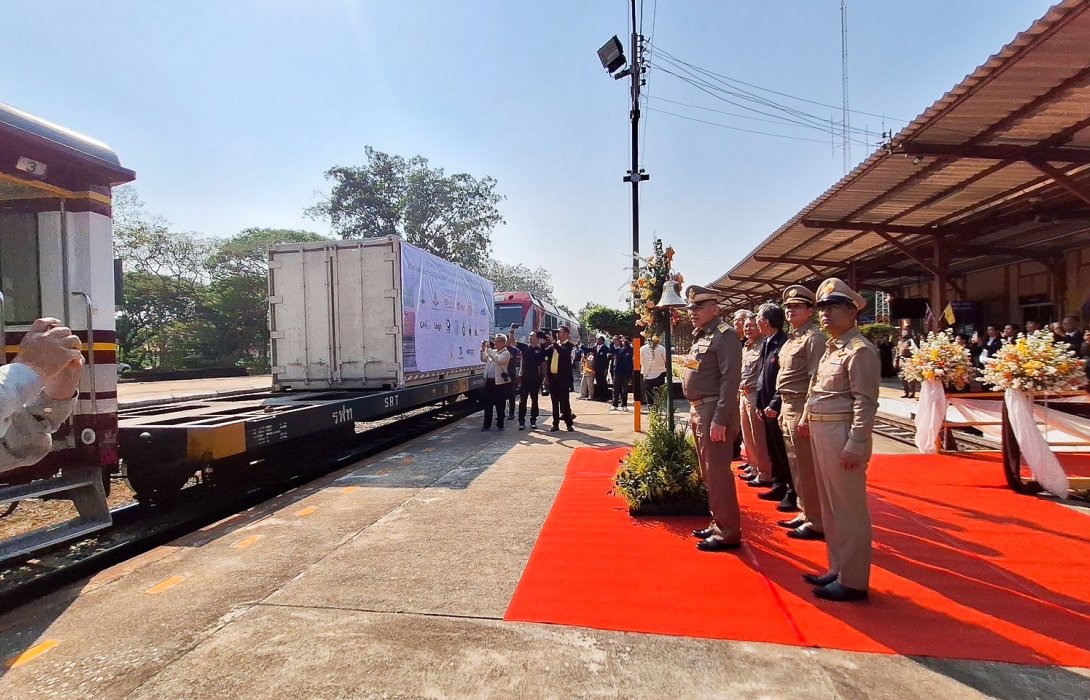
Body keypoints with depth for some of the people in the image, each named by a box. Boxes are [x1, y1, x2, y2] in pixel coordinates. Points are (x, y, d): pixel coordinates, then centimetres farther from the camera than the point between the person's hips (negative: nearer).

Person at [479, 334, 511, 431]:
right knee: (487, 404, 9)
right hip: (489, 381, 7)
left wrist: (488, 349, -20)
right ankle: (487, 424, 18)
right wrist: (483, 349, 6)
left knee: (500, 405, 3)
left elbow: (498, 360, -25)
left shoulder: (506, 353, -7)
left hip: (499, 382, -6)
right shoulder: (492, 351, 14)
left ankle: (500, 424, 14)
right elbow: (483, 359, 21)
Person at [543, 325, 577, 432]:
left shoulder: (569, 345, -4)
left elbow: (564, 353, -24)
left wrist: (554, 342, -23)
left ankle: (569, 423, 9)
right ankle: (555, 424, 15)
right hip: (552, 377, 5)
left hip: (563, 377, -5)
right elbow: (543, 353, 6)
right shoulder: (552, 345, 13)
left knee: (565, 401, 0)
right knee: (555, 401, 9)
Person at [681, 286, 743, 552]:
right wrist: (696, 413, 17)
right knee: (708, 472, 16)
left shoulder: (724, 336, -13)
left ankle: (728, 532, 8)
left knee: (717, 473, -3)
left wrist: (720, 420, -23)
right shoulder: (700, 336, 16)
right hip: (699, 410, 10)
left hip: (714, 411, -10)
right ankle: (718, 523, 28)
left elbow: (730, 380, -19)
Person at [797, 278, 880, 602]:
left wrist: (855, 446, -21)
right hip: (821, 432, 10)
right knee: (830, 507, 17)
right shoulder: (831, 347, 15)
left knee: (848, 510, 1)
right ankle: (838, 569, 30)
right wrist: (806, 419, 18)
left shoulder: (860, 350, -13)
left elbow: (865, 402, -18)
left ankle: (853, 581, 14)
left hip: (842, 435, -10)